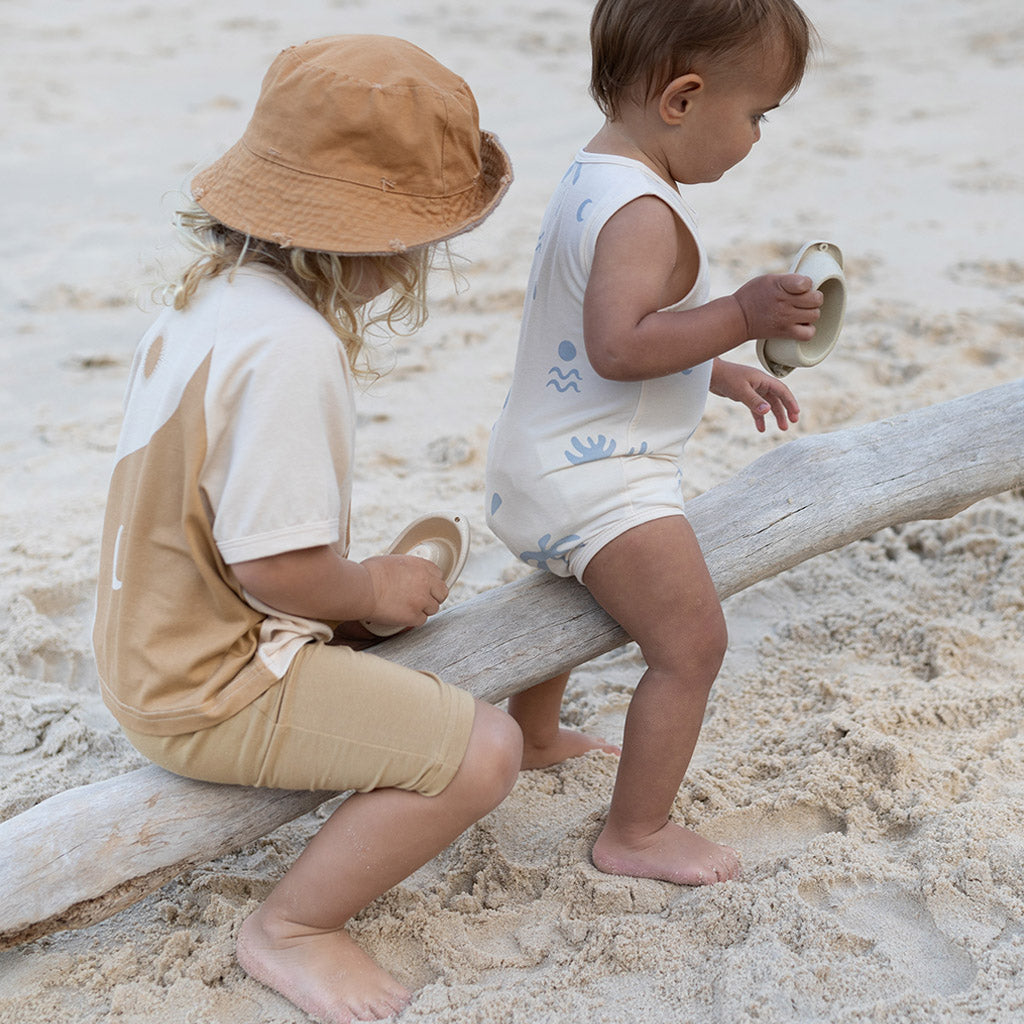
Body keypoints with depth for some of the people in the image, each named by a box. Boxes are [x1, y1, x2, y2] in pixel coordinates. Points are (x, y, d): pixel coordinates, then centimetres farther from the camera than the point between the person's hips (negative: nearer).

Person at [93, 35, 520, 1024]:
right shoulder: (287, 346, -28)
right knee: (482, 753, -15)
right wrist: (375, 587, -7)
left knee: (401, 626, 27)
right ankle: (289, 930, 0)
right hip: (212, 692, -10)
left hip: (162, 644, 10)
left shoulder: (212, 290, 4)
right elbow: (275, 565, -26)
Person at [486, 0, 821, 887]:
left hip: (538, 471, 11)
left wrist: (721, 372, 19)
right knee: (691, 641, -6)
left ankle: (533, 734, 56)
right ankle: (637, 834, 5)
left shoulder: (591, 182, 11)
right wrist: (741, 316, -29)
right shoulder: (642, 213, -23)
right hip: (599, 483, -11)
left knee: (572, 594, 34)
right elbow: (617, 347, -33)